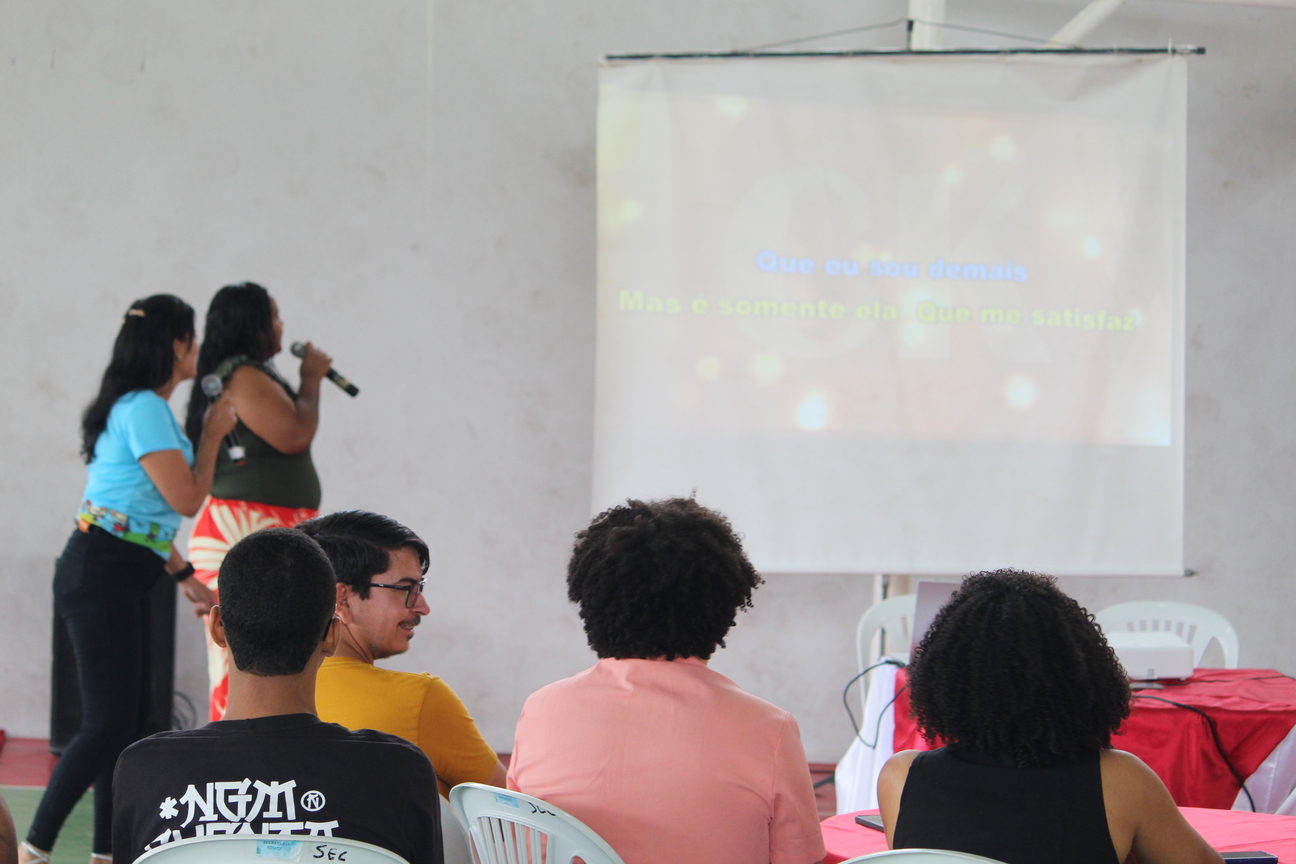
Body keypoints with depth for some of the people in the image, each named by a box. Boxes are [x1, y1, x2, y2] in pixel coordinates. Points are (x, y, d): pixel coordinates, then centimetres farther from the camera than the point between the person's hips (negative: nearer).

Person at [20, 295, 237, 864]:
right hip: (100, 576, -11)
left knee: (130, 718, 11)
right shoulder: (144, 409, -14)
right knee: (109, 723, -12)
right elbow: (186, 500, -14)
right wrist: (212, 435, -1)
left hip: (121, 581, 11)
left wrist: (185, 577, 22)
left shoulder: (145, 408, 19)